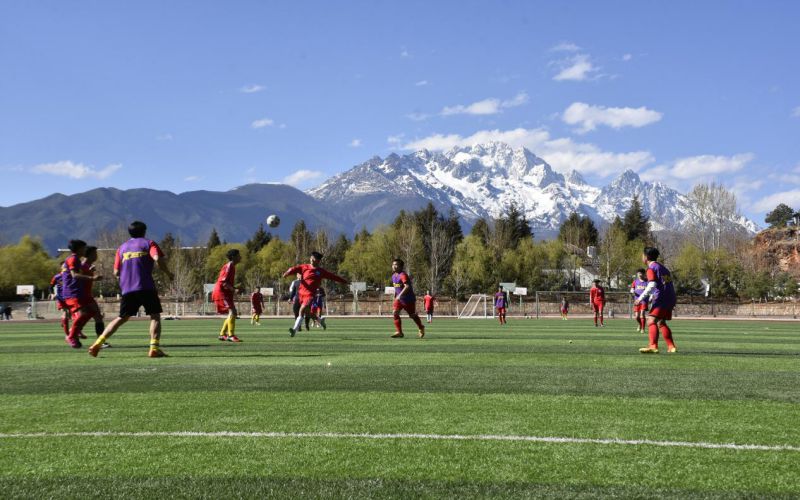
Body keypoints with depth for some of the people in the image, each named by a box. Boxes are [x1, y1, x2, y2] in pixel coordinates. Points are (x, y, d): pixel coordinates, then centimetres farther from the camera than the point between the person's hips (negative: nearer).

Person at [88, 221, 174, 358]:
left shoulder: (122, 247, 20)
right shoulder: (148, 243, 8)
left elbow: (116, 272, 16)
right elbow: (158, 259, -12)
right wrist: (168, 273, -1)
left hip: (126, 289, 4)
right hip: (146, 287, -4)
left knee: (122, 318, 15)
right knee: (155, 316, 2)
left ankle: (98, 343, 7)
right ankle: (154, 348, -13)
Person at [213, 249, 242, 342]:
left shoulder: (232, 267, 14)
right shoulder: (228, 266, -16)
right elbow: (223, 283, -22)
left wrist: (234, 289, 8)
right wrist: (234, 290, -23)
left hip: (226, 294, 10)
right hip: (221, 293, -10)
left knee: (233, 313, 11)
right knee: (232, 312, -18)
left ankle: (222, 334, 18)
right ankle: (231, 335, -19)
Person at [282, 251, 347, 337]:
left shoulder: (321, 271, 6)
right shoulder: (304, 267, 7)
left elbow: (334, 277, 13)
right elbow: (294, 269, -7)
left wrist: (344, 281, 16)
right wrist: (287, 273, -28)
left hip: (310, 295, -3)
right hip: (301, 293, 3)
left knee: (302, 310, -22)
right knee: (308, 312, 13)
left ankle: (294, 329, -23)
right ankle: (320, 320, 41)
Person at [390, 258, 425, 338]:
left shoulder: (403, 275, -23)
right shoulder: (393, 276, 4)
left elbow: (407, 286, -36)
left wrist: (400, 295, -42)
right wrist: (395, 295, 22)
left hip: (409, 299, -7)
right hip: (399, 299, 7)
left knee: (412, 315, 9)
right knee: (395, 312, -14)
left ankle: (421, 328, 36)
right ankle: (399, 332, -13)